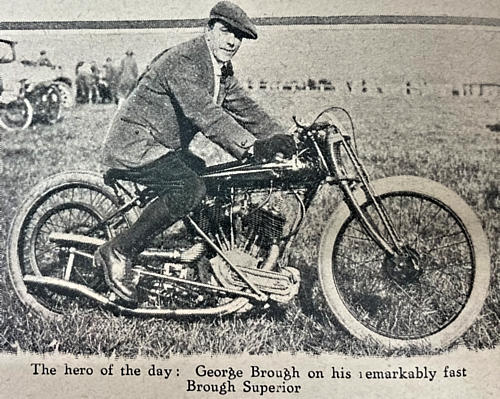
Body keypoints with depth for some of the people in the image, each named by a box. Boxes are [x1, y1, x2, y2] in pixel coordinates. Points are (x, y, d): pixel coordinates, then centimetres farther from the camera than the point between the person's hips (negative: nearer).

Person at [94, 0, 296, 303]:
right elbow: (204, 113, -35)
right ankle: (118, 252, -17)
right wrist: (251, 146, -44)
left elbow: (247, 109, 8)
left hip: (166, 148, 10)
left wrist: (284, 140, -6)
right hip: (135, 146, -10)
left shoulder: (223, 71, 9)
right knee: (191, 189, -28)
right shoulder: (183, 61, -21)